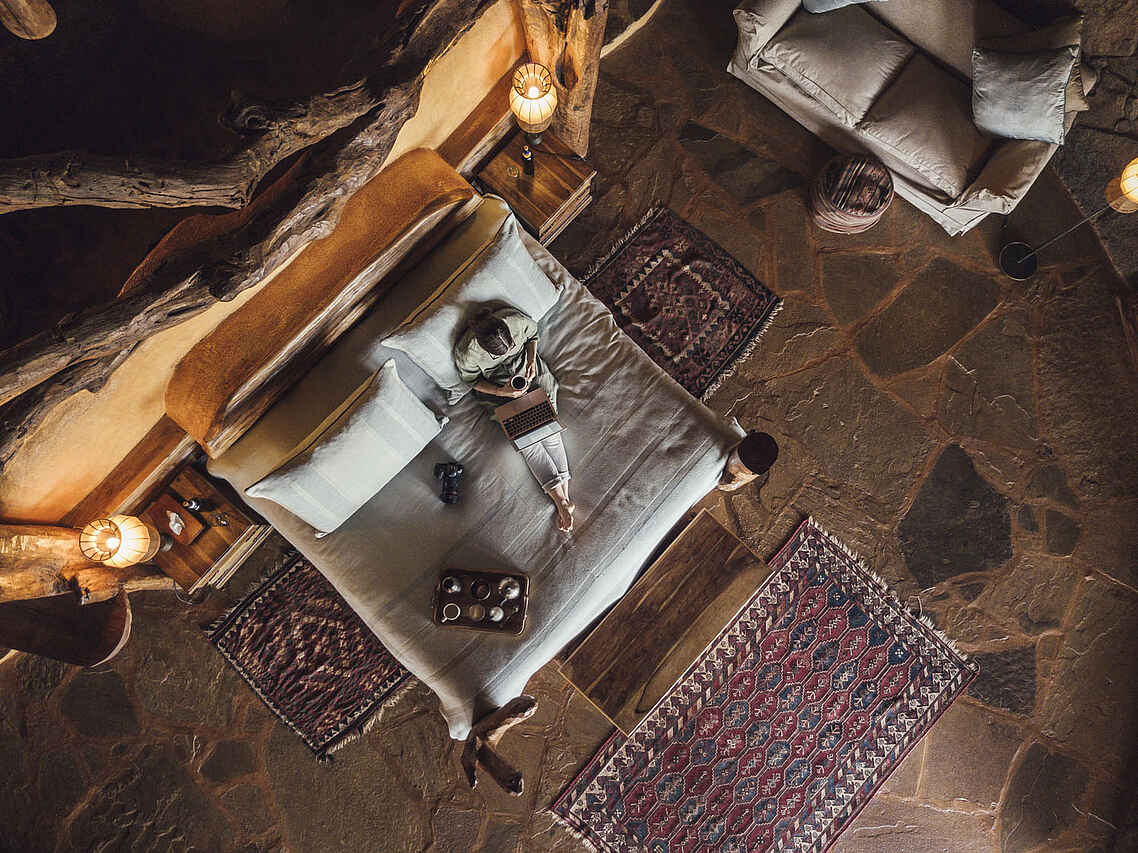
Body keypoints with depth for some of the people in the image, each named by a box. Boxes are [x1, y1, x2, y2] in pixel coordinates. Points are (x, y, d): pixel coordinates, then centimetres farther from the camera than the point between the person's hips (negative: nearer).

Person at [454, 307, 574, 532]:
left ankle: (564, 496, -13)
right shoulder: (466, 352, -29)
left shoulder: (516, 320, -26)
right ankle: (560, 500, -15)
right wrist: (502, 392, -22)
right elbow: (473, 380, -10)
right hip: (497, 388, -2)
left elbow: (533, 333, -1)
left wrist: (531, 360, -15)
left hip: (530, 372, 2)